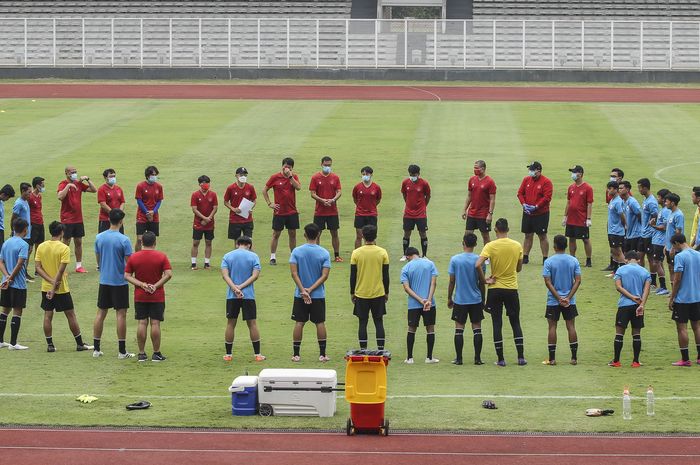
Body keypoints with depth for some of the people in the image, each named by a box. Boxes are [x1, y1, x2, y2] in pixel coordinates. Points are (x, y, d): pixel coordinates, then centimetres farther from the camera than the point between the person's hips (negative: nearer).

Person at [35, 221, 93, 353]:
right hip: (62, 288, -4)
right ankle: (80, 344, 12)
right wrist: (54, 286, -17)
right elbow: (61, 269, -19)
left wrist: (51, 281, -10)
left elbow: (38, 267, -3)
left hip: (46, 288, 4)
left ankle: (50, 345, 9)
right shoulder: (64, 248, -14)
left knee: (48, 316, 9)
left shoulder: (41, 247, 1)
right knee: (71, 315, 5)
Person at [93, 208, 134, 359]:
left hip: (104, 280, 4)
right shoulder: (124, 240, -14)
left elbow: (98, 260, 10)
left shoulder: (99, 238, 1)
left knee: (101, 313, 10)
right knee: (121, 314, 1)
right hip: (120, 282, -4)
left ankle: (96, 349, 12)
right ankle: (122, 351, 3)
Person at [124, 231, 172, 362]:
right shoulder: (161, 257, -6)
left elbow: (127, 275, -4)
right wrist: (156, 286, -11)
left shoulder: (133, 257, 0)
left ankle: (141, 353, 6)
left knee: (142, 323, 4)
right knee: (155, 324, 1)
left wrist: (142, 284, -9)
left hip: (140, 296, 2)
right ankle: (156, 354, 4)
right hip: (157, 297, -2)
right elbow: (168, 274, -14)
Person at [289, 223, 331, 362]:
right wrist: (311, 289, -12)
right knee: (320, 323, 7)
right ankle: (322, 354, 8)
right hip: (318, 295, 0)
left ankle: (296, 354, 7)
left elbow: (294, 273, -11)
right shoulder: (324, 253, -5)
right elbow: (324, 275, -11)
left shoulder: (296, 251, -5)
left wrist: (303, 290, -13)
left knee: (299, 323, 6)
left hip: (300, 294, 0)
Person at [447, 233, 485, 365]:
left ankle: (458, 358, 5)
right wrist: (483, 299, 13)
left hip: (460, 300, -1)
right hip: (476, 300, 1)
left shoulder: (455, 260, -6)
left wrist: (449, 298, 9)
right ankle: (477, 358, 4)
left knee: (459, 329, 5)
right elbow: (481, 282, 1)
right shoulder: (479, 260, -4)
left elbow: (452, 281, -2)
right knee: (477, 329, 6)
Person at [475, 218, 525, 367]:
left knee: (497, 324, 5)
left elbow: (477, 265, -21)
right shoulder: (517, 246, -2)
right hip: (512, 289, 2)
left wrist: (485, 280, -9)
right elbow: (519, 268, 7)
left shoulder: (490, 246, -10)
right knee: (515, 323, 12)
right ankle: (521, 357, 8)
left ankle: (501, 359, 5)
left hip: (495, 289, -2)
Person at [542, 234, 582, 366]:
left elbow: (548, 282, -12)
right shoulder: (574, 261, 0)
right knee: (571, 327, 7)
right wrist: (568, 297, -7)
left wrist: (559, 298, -10)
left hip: (553, 301, -2)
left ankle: (552, 358, 4)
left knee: (552, 327, 4)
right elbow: (578, 280, -4)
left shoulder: (549, 261, -8)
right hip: (570, 301, 2)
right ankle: (574, 358, 8)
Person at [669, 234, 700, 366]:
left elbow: (677, 280, -15)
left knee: (682, 328, 0)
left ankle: (685, 359, 1)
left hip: (682, 298, -7)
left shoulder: (680, 257, -13)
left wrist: (671, 299, -8)